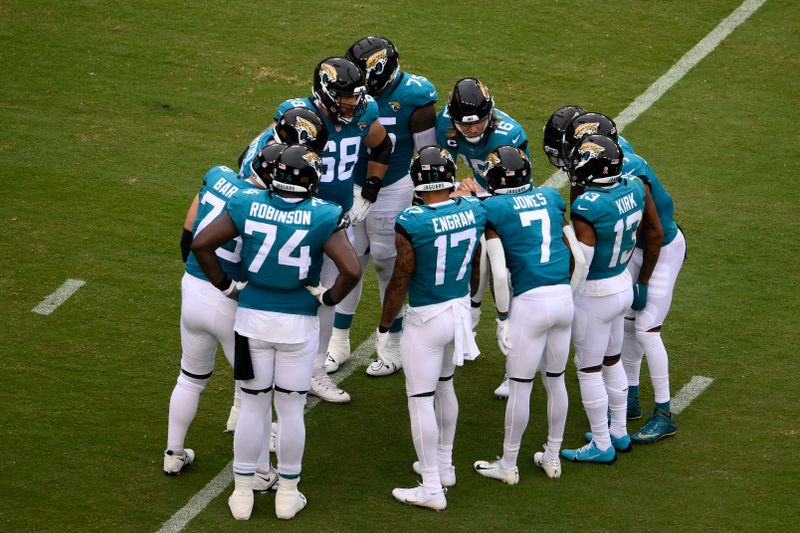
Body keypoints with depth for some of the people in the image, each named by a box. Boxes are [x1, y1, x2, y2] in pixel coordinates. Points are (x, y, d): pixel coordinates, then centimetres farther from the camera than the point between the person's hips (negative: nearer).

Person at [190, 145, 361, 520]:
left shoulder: (247, 206, -7)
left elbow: (200, 244, -6)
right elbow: (351, 271, -20)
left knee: (253, 407, 13)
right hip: (298, 324, -2)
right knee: (291, 409, 12)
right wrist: (328, 298, -3)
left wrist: (226, 285, 4)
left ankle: (242, 493, 21)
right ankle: (288, 494, 23)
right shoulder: (322, 217, -13)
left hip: (252, 319, 2)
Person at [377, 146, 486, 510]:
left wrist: (384, 326, -1)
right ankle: (444, 464, 39)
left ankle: (432, 488, 8)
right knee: (444, 386, 25)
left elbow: (399, 282, -16)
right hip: (461, 309, 6)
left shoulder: (412, 223, -24)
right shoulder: (474, 211, -7)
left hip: (426, 318, -6)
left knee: (421, 398, 3)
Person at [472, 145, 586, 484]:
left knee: (520, 386, 7)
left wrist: (503, 318, 1)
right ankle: (552, 458, 32)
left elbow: (499, 275, -9)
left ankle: (508, 465, 19)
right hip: (564, 297, 5)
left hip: (530, 303, -5)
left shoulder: (493, 211, -5)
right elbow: (580, 261, 10)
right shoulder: (551, 198, 11)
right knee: (555, 380, 20)